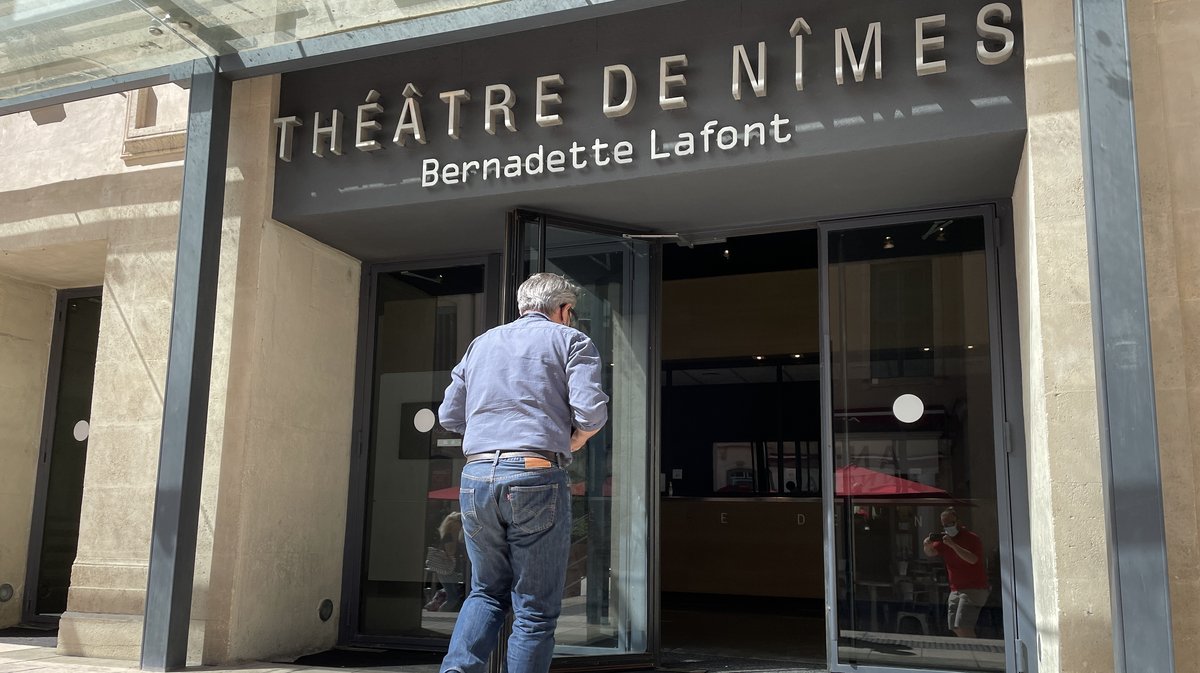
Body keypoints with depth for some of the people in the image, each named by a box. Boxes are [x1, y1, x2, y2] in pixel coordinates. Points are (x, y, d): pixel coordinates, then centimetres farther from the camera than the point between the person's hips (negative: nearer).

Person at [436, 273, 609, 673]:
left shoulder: (481, 343, 20)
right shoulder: (571, 340, 6)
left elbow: (449, 416, 19)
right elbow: (592, 411, -8)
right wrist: (570, 443, 11)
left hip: (476, 475, 5)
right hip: (536, 477, -4)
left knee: (487, 591, 19)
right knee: (535, 608, 5)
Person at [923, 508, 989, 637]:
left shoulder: (972, 539, -10)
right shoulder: (944, 539, 10)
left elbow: (972, 559, -26)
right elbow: (930, 553, 2)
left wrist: (953, 545, -32)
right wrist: (927, 545, -21)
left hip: (974, 589, -8)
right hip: (955, 590, 8)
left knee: (963, 627, -17)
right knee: (955, 628, 9)